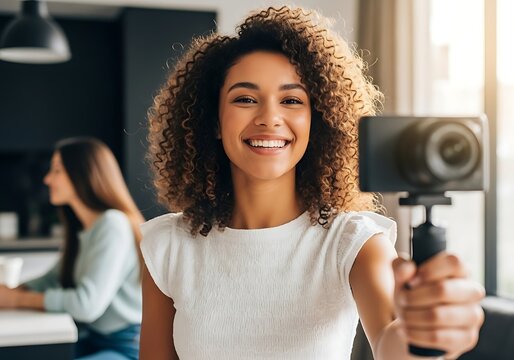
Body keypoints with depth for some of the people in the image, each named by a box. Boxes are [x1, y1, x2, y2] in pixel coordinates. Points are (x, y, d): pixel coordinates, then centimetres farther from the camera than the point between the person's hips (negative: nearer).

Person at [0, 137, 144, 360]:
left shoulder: (113, 225, -17)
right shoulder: (81, 229, 11)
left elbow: (87, 304, -23)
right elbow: (54, 278, 19)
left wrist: (20, 299, -12)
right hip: (93, 342, 8)